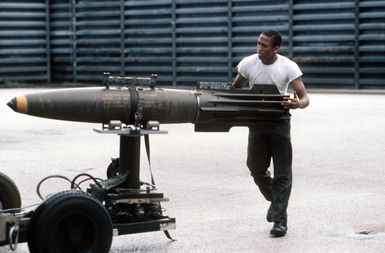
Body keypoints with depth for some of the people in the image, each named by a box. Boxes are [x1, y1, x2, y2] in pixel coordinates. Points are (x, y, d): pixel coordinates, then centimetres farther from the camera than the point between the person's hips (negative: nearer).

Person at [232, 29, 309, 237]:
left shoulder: (288, 67, -12)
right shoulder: (248, 63, -5)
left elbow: (304, 97, -15)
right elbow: (235, 89, 10)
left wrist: (298, 103, -39)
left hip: (279, 121, -2)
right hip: (256, 121, 3)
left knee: (282, 172, -3)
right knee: (256, 167, 6)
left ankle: (280, 220, 1)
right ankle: (275, 200, 33)